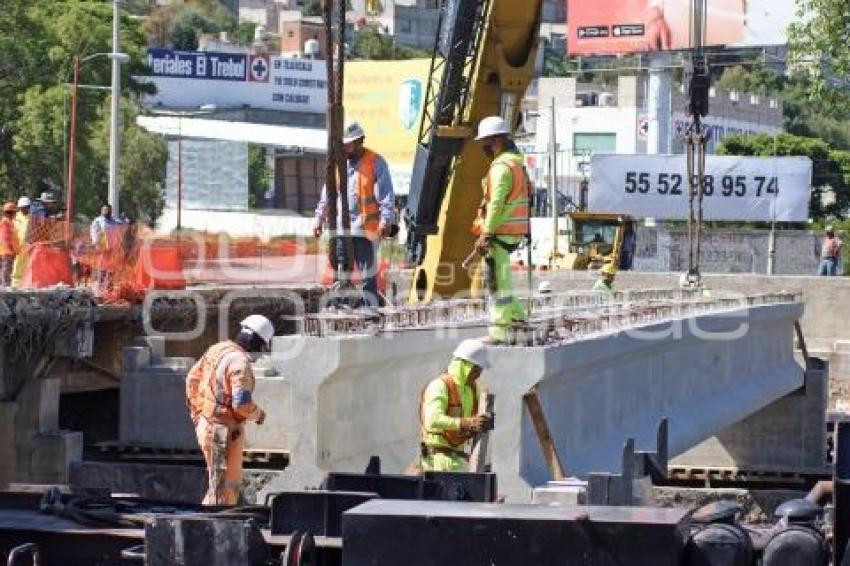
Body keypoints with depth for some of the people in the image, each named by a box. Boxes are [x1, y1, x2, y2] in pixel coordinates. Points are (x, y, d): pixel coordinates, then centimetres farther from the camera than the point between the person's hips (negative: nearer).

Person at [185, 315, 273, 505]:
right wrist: (259, 414, -6)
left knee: (233, 481, 20)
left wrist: (196, 411, 23)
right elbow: (242, 404, -26)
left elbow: (192, 378, 16)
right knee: (223, 487, 0)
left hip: (205, 424, 9)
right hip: (224, 431, -9)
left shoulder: (218, 349, 6)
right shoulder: (240, 363, -21)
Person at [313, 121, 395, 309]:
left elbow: (386, 195, -8)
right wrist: (319, 218, 16)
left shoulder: (375, 163, -4)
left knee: (368, 273, -2)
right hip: (339, 228, 5)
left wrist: (386, 220, -17)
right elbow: (327, 194, 20)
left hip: (365, 229, -5)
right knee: (340, 272, 7)